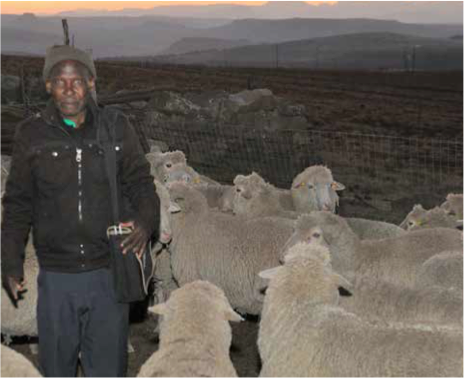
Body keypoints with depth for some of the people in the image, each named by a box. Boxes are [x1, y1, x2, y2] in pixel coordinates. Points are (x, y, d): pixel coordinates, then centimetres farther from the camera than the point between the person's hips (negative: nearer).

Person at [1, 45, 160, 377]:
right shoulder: (32, 134, 0)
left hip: (108, 274, 0)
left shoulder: (116, 128, 0)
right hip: (56, 277, 0)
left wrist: (145, 221, -19)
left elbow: (141, 183, 3)